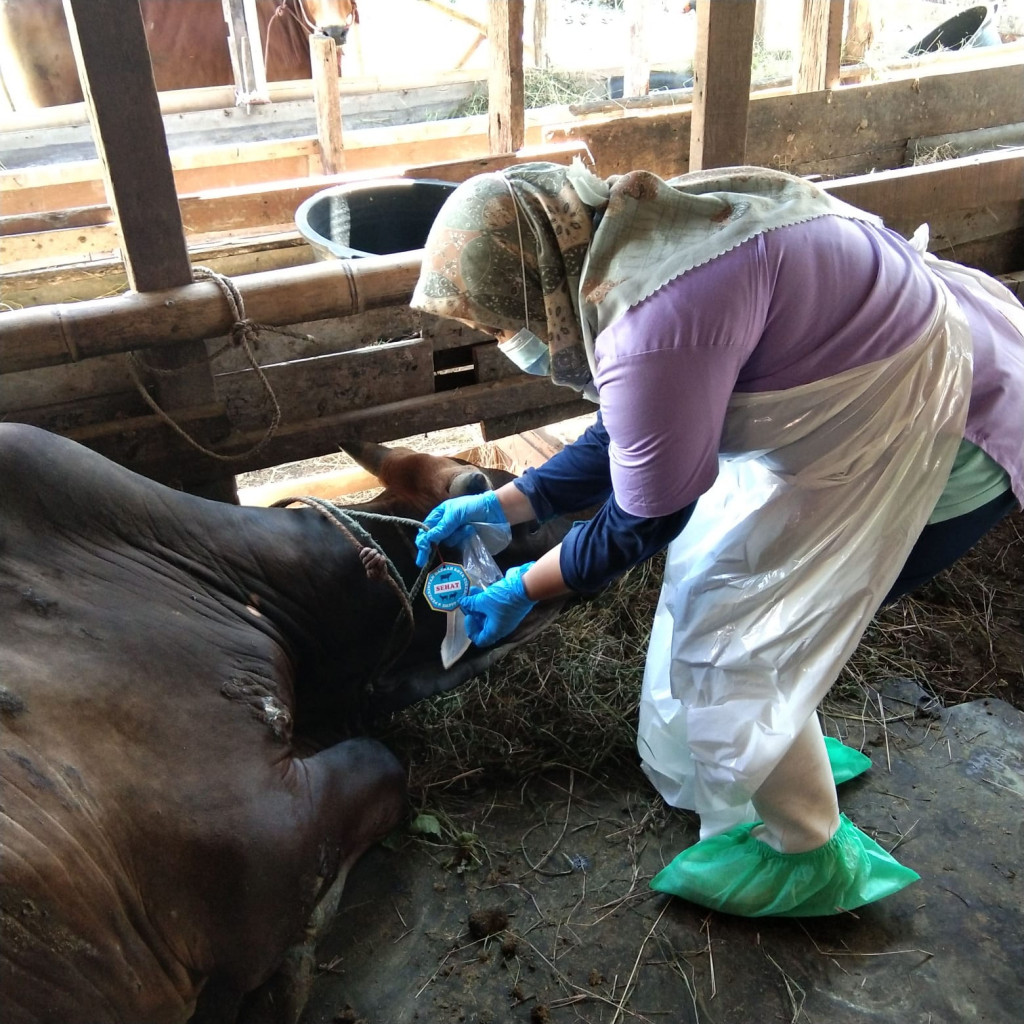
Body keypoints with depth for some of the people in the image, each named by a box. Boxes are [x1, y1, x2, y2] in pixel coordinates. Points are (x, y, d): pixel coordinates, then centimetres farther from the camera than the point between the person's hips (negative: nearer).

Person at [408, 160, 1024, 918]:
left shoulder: (654, 325, -33)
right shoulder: (618, 248, -2)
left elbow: (645, 519, -18)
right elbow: (629, 437, 9)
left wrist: (522, 591, -5)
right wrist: (505, 504, 8)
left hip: (926, 431, -9)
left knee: (734, 633, -1)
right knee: (716, 572, 17)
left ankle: (808, 856, 23)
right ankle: (778, 750, 41)